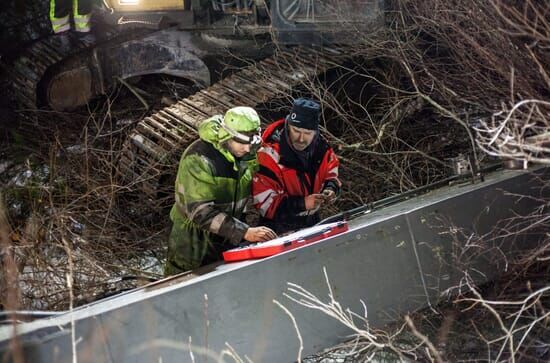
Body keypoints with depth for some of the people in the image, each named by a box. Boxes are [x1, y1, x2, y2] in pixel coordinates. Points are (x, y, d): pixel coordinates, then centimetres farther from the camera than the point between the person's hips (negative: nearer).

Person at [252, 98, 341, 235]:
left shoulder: (321, 148, -8)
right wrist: (302, 204, -33)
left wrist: (331, 188, -14)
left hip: (312, 223, 6)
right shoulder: (270, 155, -26)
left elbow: (331, 174, 10)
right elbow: (264, 201, -26)